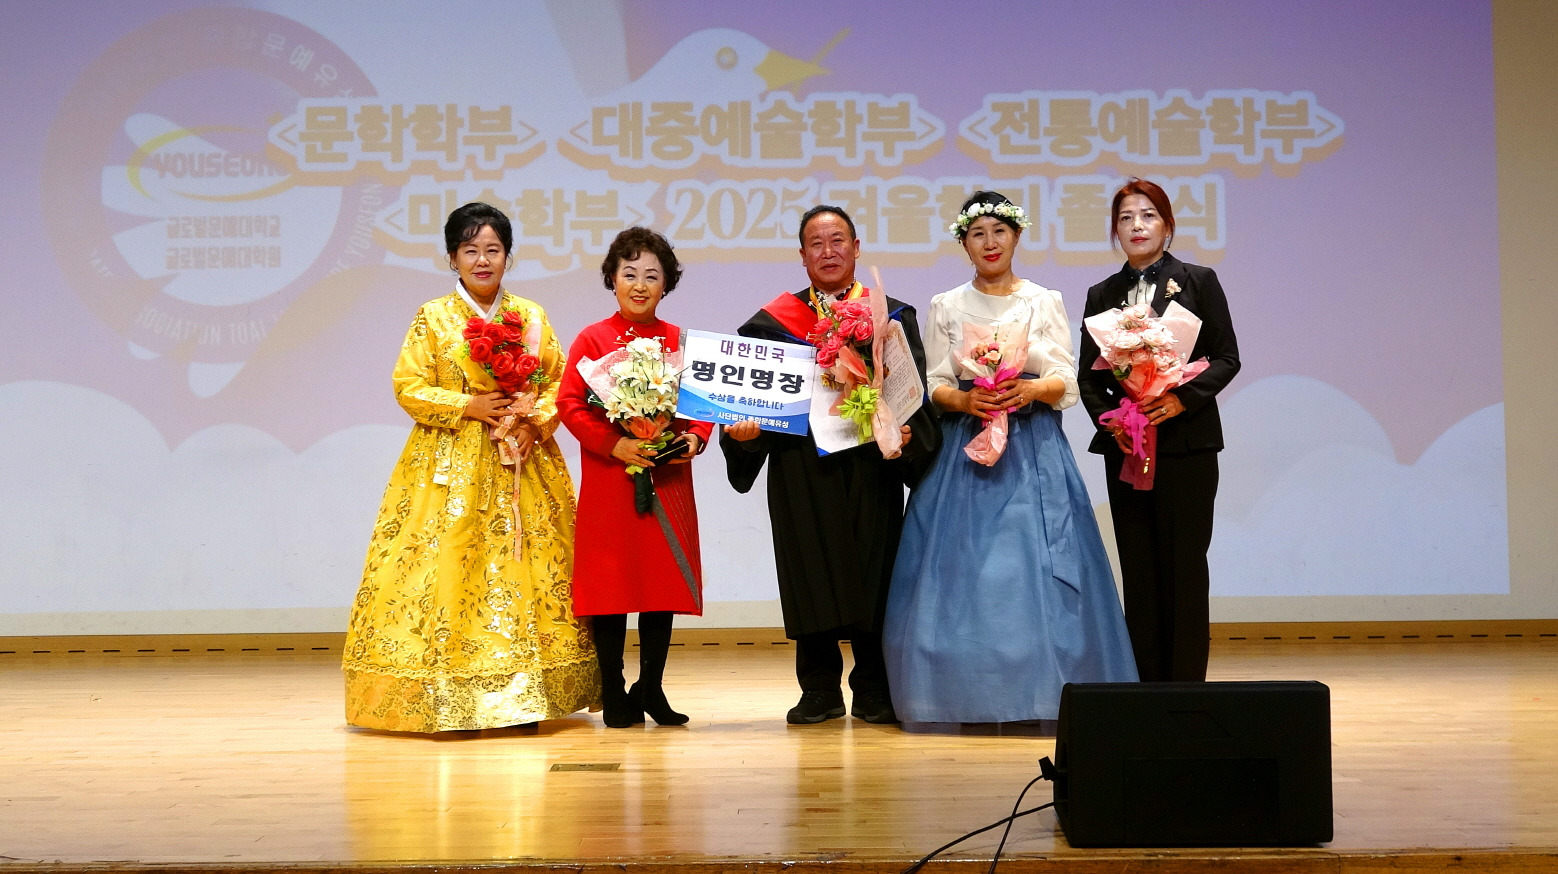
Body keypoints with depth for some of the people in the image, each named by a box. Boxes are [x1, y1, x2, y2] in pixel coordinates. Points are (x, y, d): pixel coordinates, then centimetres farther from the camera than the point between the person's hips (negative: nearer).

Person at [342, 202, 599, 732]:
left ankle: (520, 695, 7)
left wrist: (534, 420, -11)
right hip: (451, 466, -3)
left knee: (526, 567, 1)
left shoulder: (532, 317, 9)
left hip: (523, 466, 3)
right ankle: (444, 700, -1)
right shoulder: (432, 318, 2)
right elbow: (409, 386, -3)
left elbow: (558, 383, 8)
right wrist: (469, 405, -15)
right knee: (448, 567, -7)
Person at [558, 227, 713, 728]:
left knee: (664, 582, 6)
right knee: (610, 586, 0)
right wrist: (613, 444, -16)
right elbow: (570, 403, -5)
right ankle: (613, 694, 11)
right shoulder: (592, 339, 0)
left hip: (669, 480, 3)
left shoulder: (681, 342, 8)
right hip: (608, 482, -3)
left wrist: (695, 438, -9)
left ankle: (651, 688, 18)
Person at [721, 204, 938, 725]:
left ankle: (873, 692, 10)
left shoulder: (891, 317, 9)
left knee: (871, 574, 1)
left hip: (870, 463, 0)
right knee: (811, 575, 2)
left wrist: (904, 431, -17)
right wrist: (744, 428, -15)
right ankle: (820, 692, 10)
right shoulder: (775, 321, 9)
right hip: (800, 464, 0)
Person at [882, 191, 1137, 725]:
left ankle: (1041, 693, 0)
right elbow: (933, 385, 5)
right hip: (966, 450, 1)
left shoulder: (1045, 302, 8)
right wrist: (963, 400, -15)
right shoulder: (946, 307, 10)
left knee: (1036, 565, -6)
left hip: (1034, 452, 0)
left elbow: (1065, 380, 1)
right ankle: (967, 696, 1)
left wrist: (1031, 389, -19)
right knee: (963, 570, -5)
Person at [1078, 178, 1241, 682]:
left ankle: (1185, 683, 3)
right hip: (1125, 447, 3)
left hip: (1187, 441, -3)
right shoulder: (1102, 296, 12)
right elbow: (1088, 375, 11)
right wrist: (1110, 417, -8)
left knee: (1185, 562, -3)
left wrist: (1182, 398, -15)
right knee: (1138, 565, 4)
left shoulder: (1198, 282, 4)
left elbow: (1227, 358, 0)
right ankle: (1144, 683, 9)